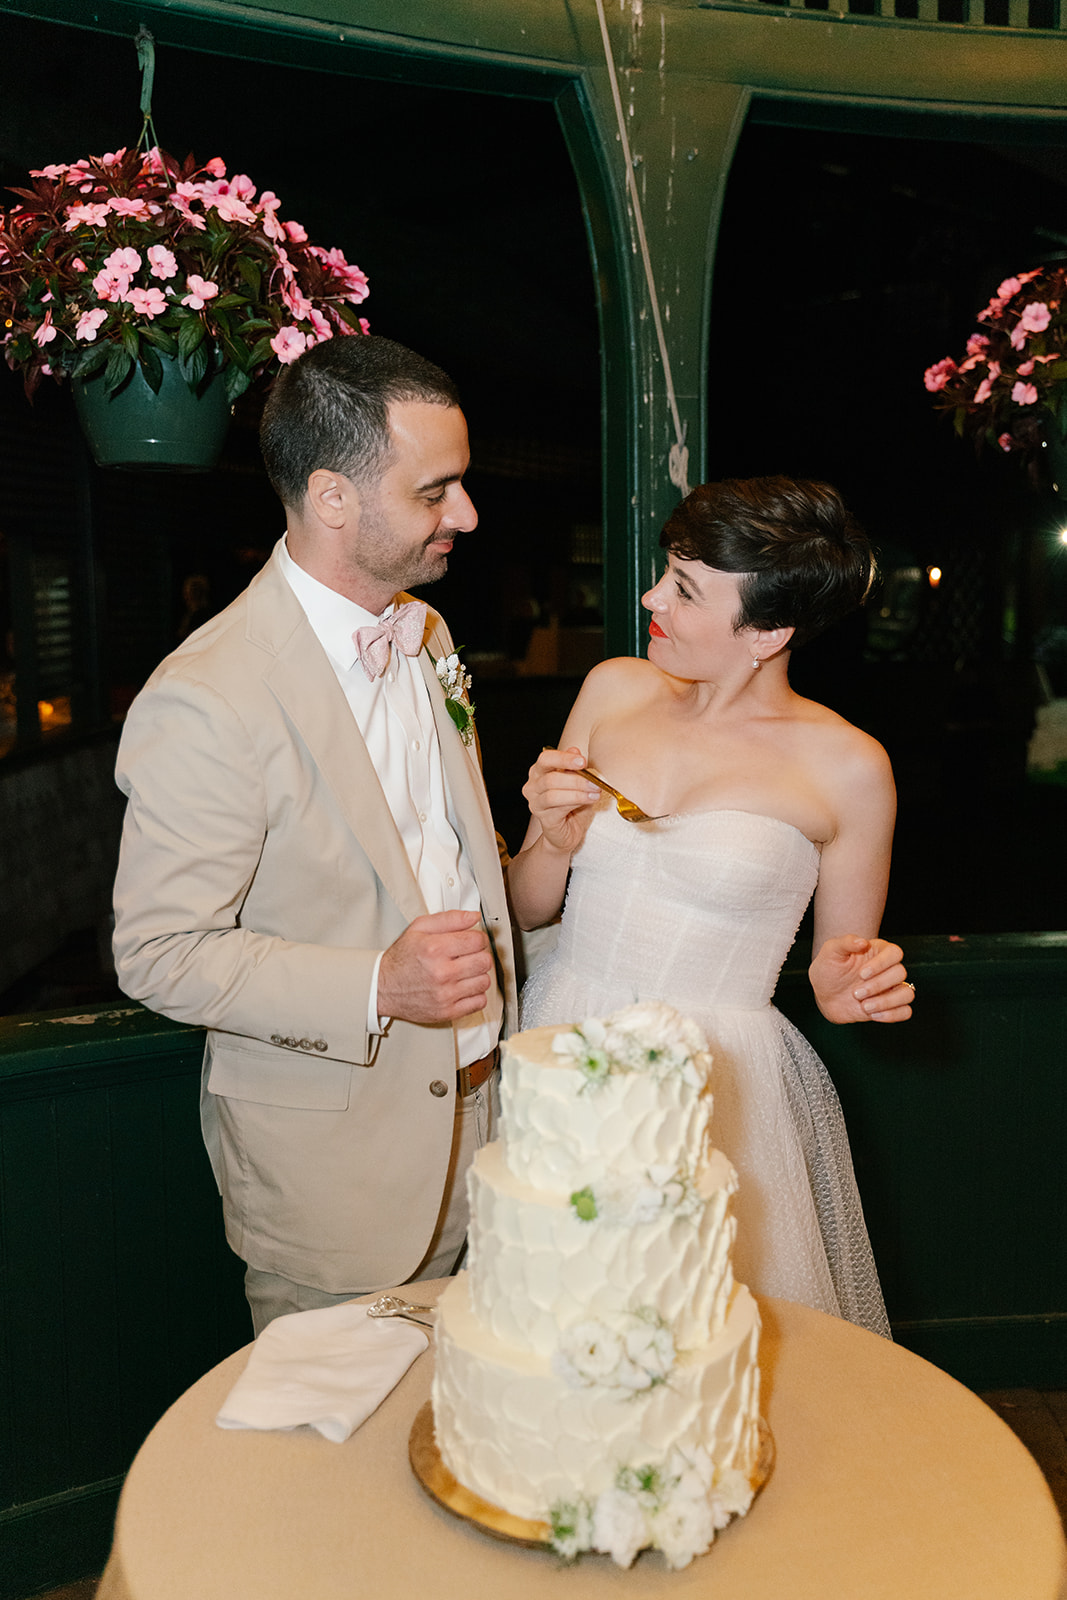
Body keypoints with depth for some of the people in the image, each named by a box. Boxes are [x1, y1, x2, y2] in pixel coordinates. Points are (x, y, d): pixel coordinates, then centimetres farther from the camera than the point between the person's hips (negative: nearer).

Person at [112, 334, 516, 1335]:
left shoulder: (424, 633, 4)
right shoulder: (203, 700, -24)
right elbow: (159, 953, -20)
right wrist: (377, 987, -28)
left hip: (474, 1100, 7)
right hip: (330, 1162, -6)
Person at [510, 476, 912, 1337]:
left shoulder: (847, 767, -8)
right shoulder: (616, 690, 1)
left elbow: (841, 974, 5)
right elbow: (527, 906, 7)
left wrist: (849, 986, -16)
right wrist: (555, 844, -13)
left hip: (721, 1087, -3)